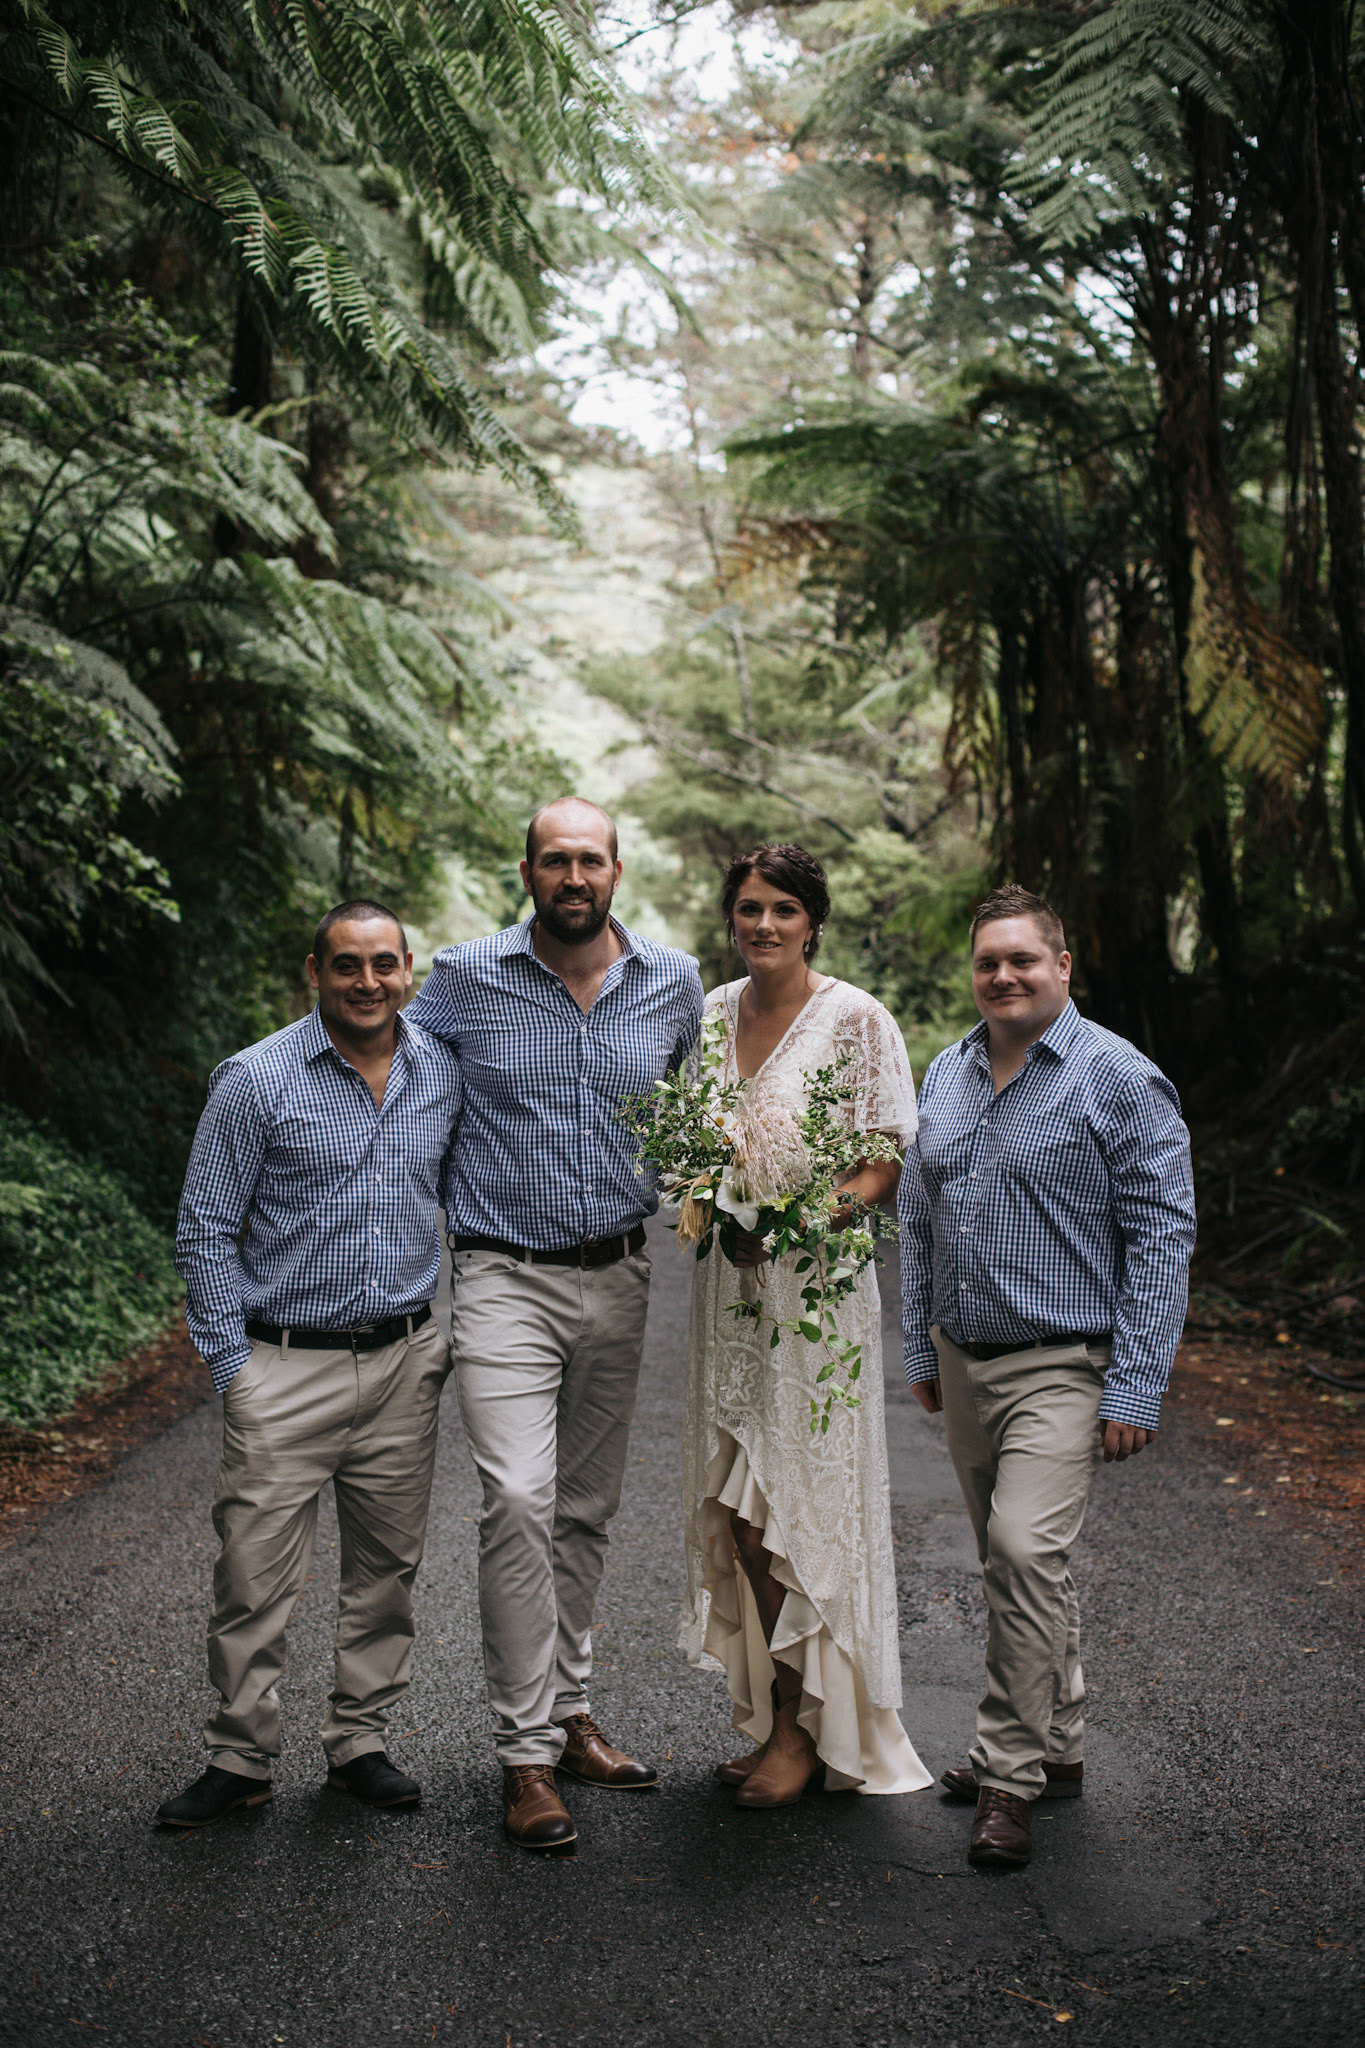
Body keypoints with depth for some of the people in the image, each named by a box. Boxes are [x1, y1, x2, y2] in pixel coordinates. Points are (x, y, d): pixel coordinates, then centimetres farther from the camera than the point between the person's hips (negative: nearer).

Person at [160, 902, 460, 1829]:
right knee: (256, 1574, -2)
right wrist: (232, 1365, -8)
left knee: (388, 1567, 11)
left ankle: (359, 1742, 26)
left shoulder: (446, 1072, 4)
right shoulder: (256, 1079, -7)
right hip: (287, 1368, -4)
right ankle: (242, 1758, 15)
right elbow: (206, 1231, -4)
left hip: (405, 1363, 4)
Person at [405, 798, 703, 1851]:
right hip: (506, 1277, -3)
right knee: (520, 1499, -14)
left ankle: (568, 1708, 27)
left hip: (618, 1278, 3)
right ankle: (526, 1754, -6)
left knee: (588, 1507, 12)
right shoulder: (465, 976, -5)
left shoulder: (674, 982, 3)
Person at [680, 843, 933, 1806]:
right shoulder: (711, 1014, 10)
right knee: (738, 1512, 8)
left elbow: (892, 1160, -9)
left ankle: (810, 1731, 11)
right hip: (727, 1280, 6)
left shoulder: (856, 1020, -7)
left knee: (803, 1503, -2)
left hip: (816, 1282, -6)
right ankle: (773, 1715, 21)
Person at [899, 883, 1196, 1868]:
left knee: (1029, 1552, -17)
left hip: (1063, 1366, -6)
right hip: (966, 1361, 7)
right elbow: (920, 1218, 17)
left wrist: (1139, 1387, -16)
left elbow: (1162, 1233, -12)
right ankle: (1057, 1748, 28)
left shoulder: (1120, 1078, -10)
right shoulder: (947, 1074, 10)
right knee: (1015, 1560, 14)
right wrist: (921, 1348, 15)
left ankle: (1010, 1775, -5)